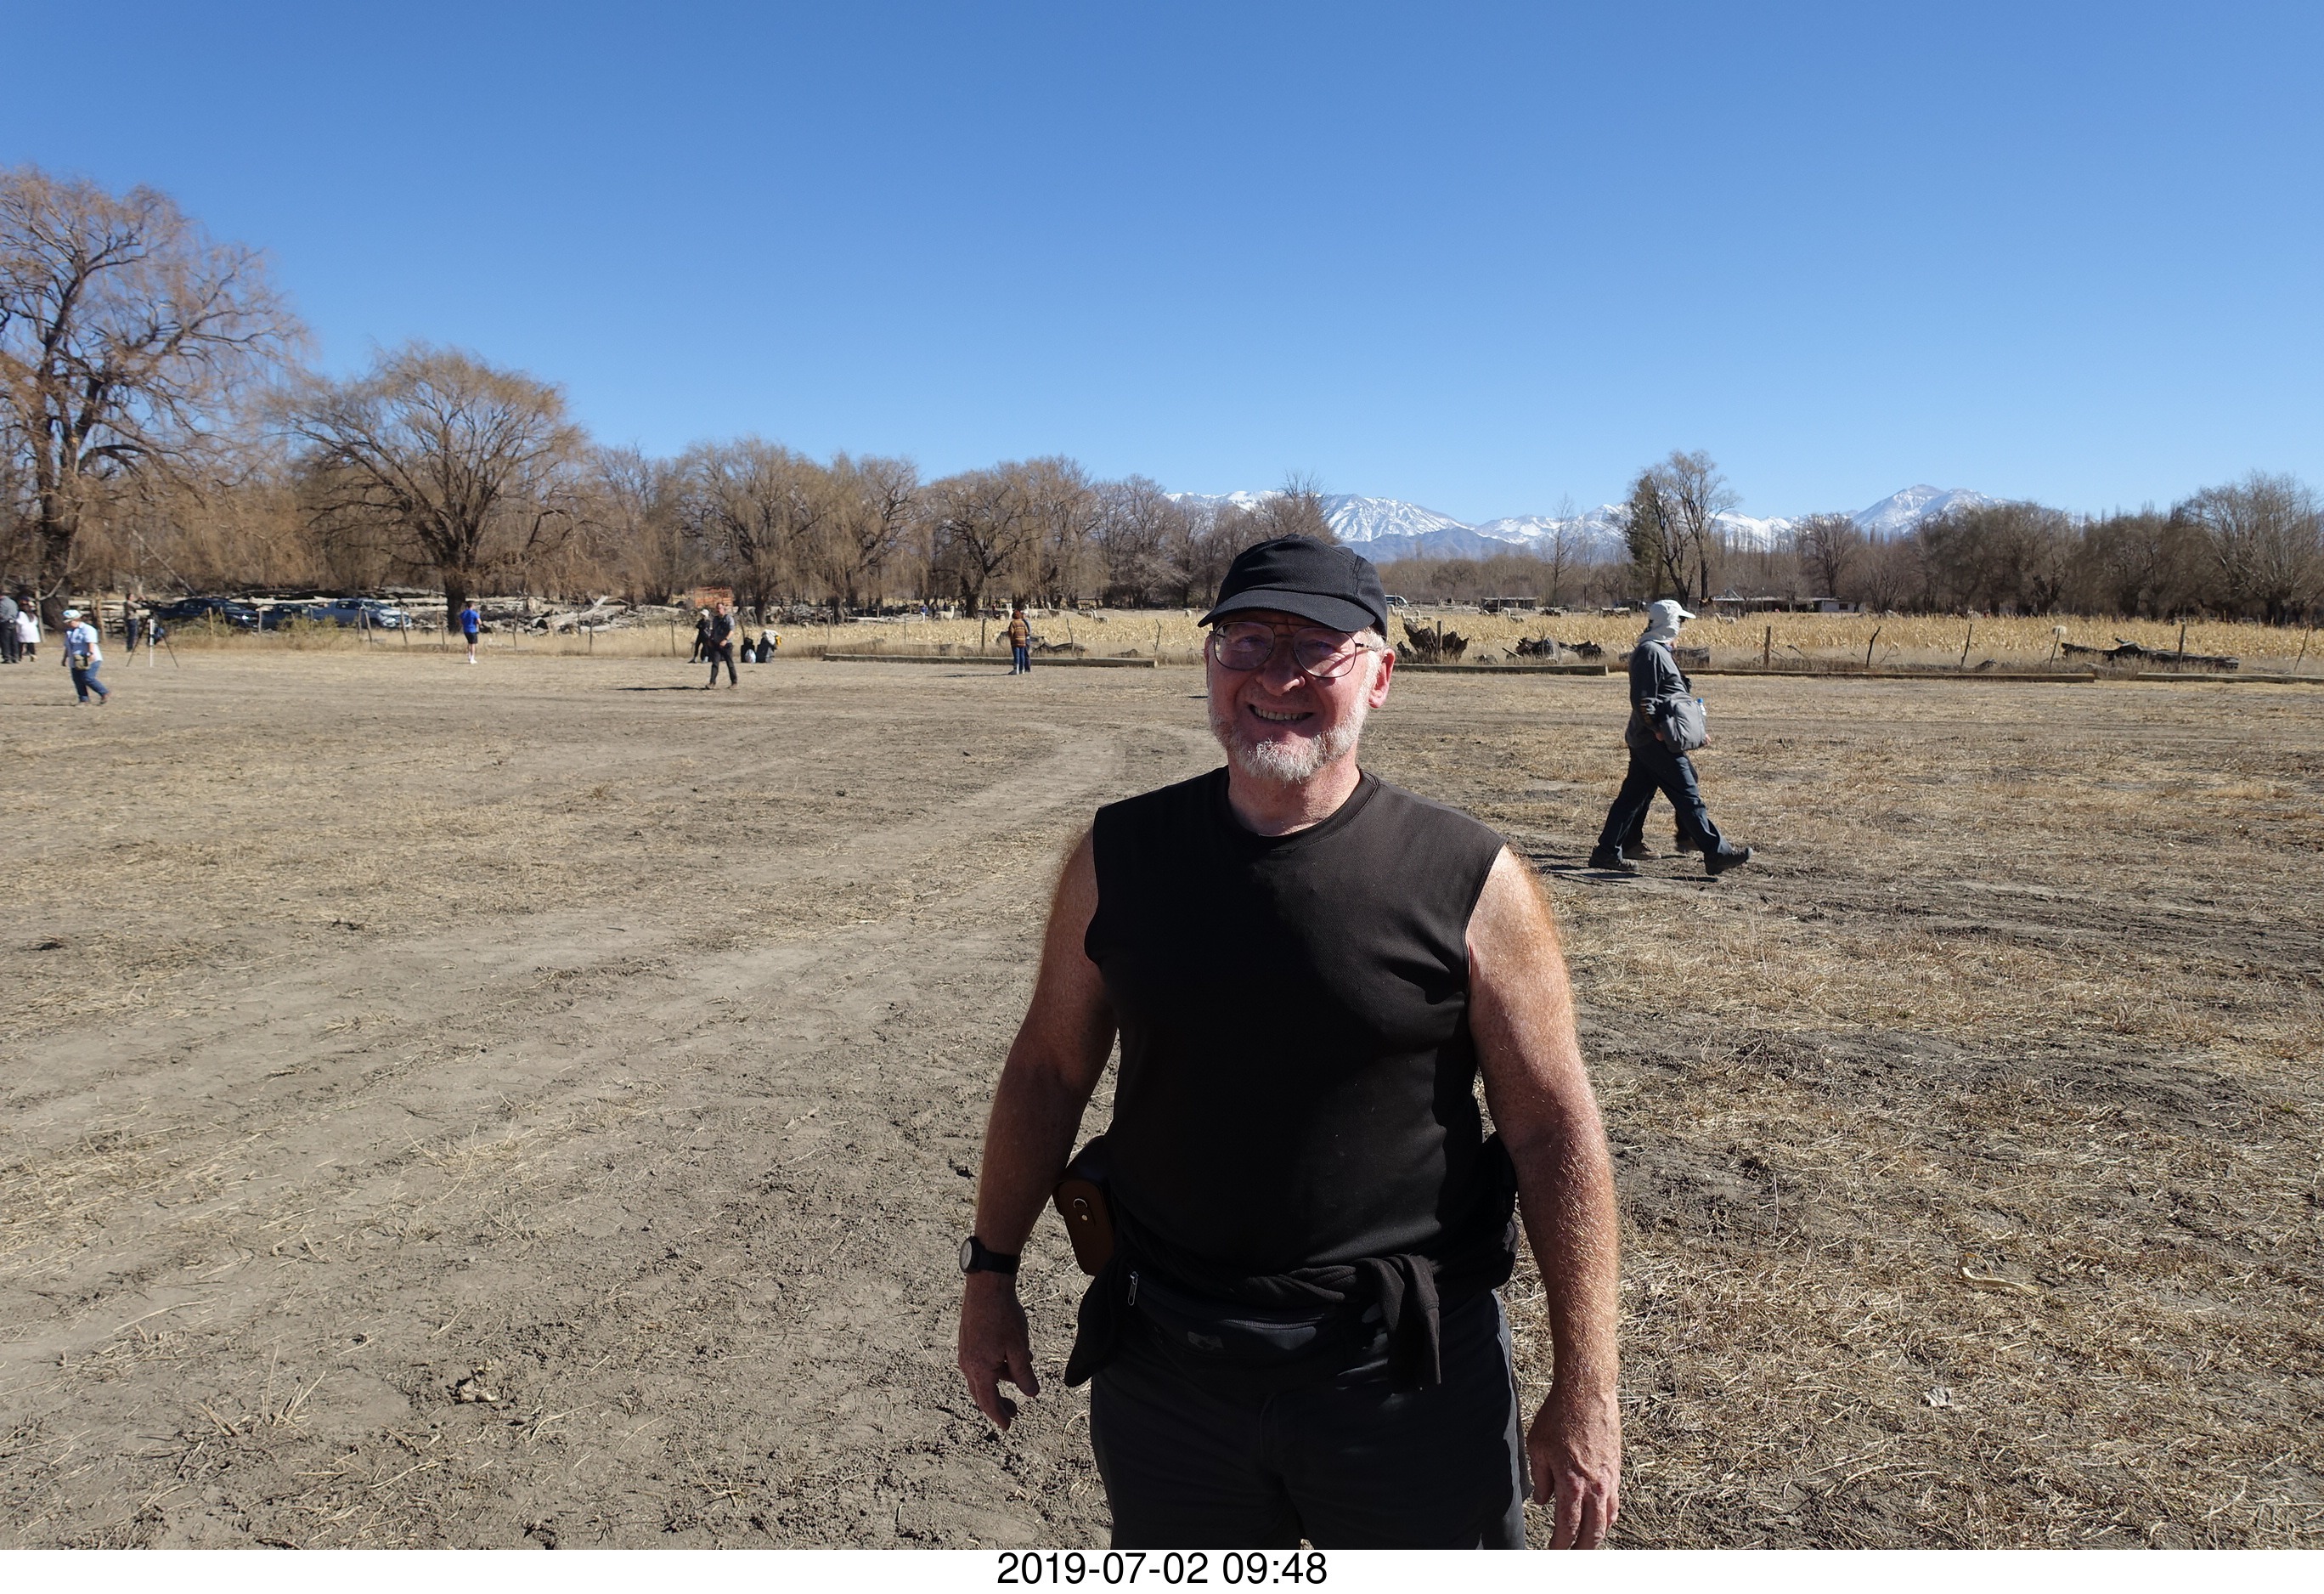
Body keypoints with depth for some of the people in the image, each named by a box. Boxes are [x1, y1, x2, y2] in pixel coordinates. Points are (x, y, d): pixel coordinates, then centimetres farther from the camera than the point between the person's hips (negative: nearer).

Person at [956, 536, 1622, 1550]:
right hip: (1165, 1366, 3)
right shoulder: (1119, 859, -4)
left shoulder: (1473, 885, -12)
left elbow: (1555, 1132, -8)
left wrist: (1585, 1392, -6)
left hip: (1410, 1380, -2)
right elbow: (1049, 1071, 5)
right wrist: (991, 1272, 8)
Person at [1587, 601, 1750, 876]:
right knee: (1688, 796, -6)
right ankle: (1716, 853, -2)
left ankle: (1606, 851, 13)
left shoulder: (1659, 650, 19)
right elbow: (1642, 700, -20)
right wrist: (1657, 730, -24)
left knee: (1633, 796, 11)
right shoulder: (1650, 651, -14)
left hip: (1643, 740, 11)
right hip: (1656, 741, -11)